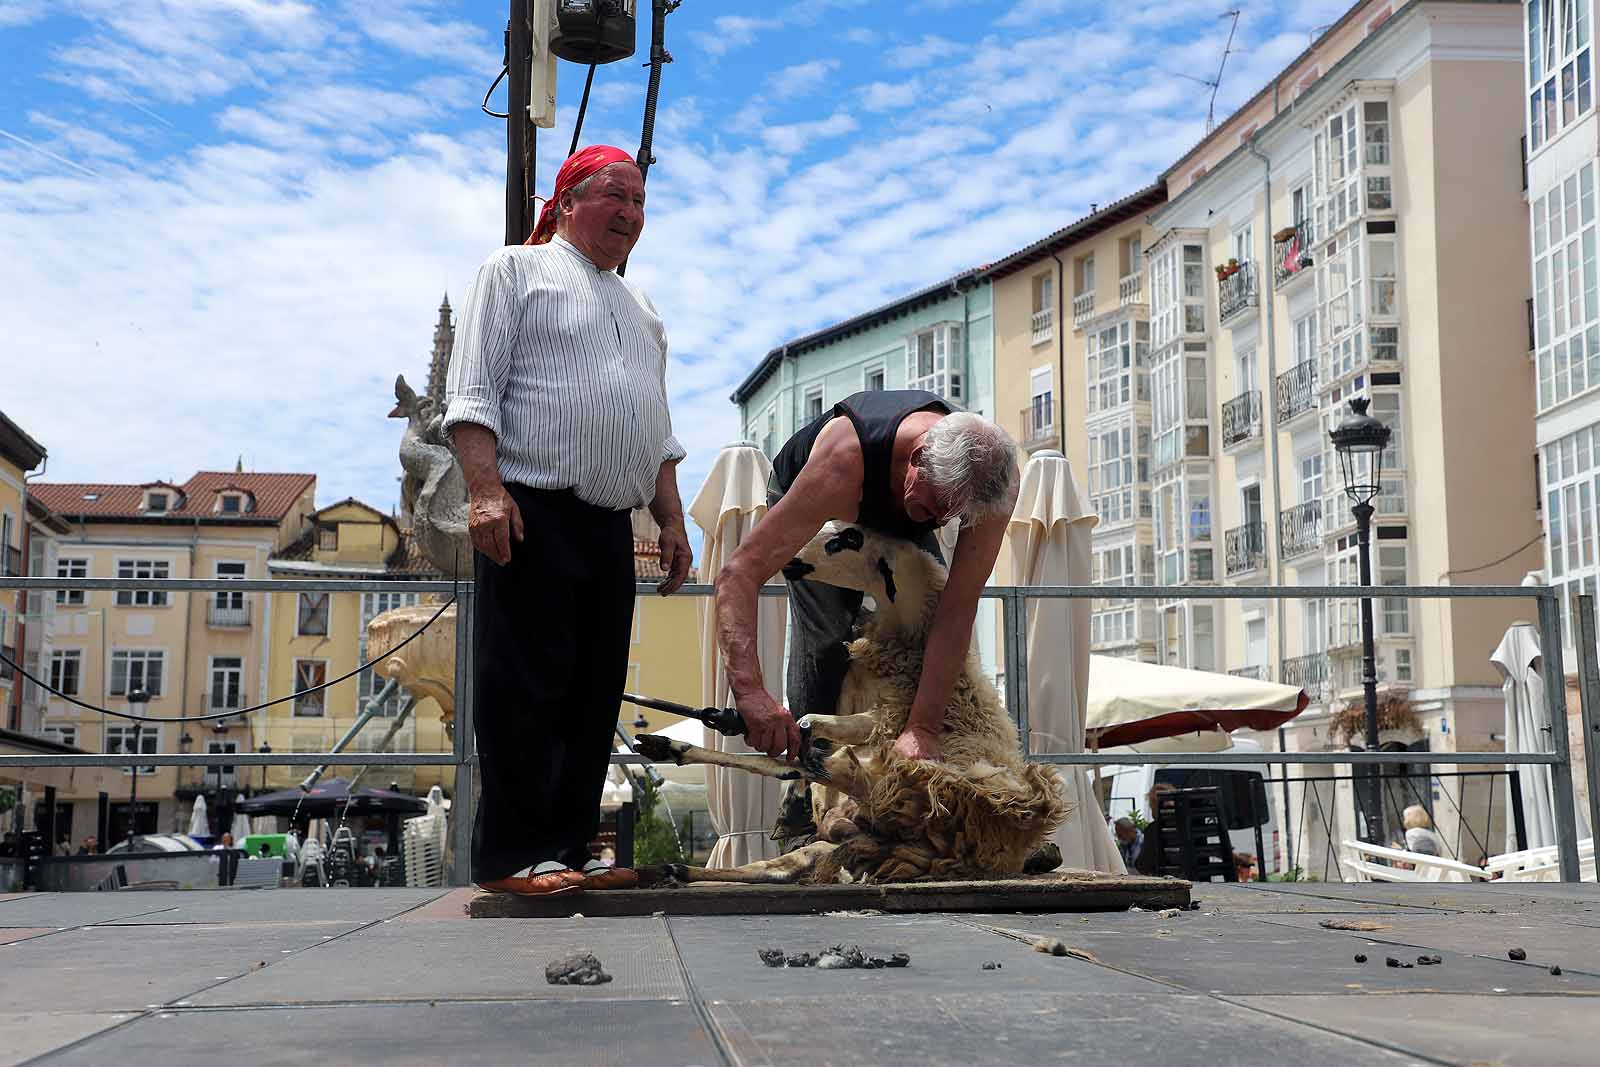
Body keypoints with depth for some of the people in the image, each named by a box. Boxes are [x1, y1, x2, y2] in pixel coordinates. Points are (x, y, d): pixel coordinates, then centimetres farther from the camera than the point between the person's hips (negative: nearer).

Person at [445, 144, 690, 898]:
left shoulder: (640, 307, 25)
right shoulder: (517, 271, 5)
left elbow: (658, 433, 26)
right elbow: (472, 392, -5)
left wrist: (671, 518, 16)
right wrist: (486, 490, -17)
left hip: (611, 525, 7)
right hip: (533, 515, -7)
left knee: (594, 692, 5)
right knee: (526, 688, -7)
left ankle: (568, 847, 10)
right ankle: (510, 856, -3)